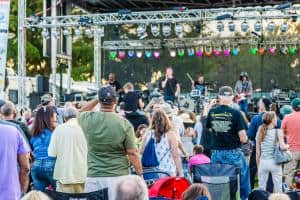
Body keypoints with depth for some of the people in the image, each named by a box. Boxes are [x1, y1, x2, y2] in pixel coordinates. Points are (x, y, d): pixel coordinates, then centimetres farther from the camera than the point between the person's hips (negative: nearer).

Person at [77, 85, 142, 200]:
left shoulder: (88, 119, -4)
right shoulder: (124, 124, -10)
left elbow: (80, 113, 22)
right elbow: (132, 153, -7)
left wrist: (97, 100, 17)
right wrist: (140, 174, 3)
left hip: (93, 176, 2)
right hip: (118, 176, -2)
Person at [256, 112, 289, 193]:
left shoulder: (260, 132, 4)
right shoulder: (278, 132, -6)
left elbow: (258, 152, 5)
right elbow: (282, 147, -18)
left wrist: (258, 165, 13)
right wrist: (287, 146, 4)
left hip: (263, 162, 3)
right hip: (274, 162, -3)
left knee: (261, 188, 9)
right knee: (278, 188, 7)